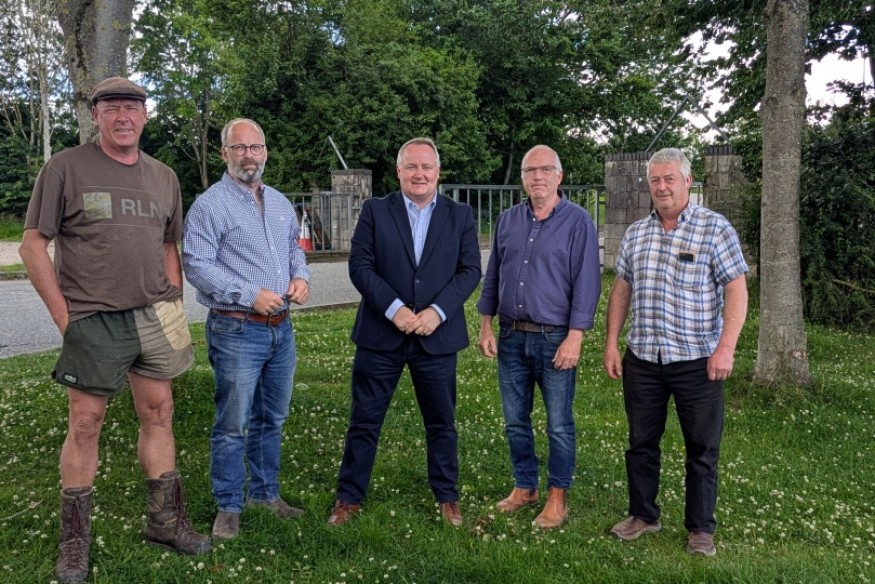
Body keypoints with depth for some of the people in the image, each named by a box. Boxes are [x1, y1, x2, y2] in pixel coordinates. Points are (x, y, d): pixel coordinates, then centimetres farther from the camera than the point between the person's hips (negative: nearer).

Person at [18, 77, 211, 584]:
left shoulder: (164, 177, 10)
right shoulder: (65, 168, -3)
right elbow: (33, 246, -4)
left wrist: (174, 307, 9)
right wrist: (63, 314, -9)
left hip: (153, 319, 4)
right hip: (93, 321, -4)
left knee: (159, 414, 9)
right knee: (86, 423, 3)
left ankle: (167, 521, 24)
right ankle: (74, 541, 18)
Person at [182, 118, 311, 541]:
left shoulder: (280, 203, 13)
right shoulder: (209, 205, -8)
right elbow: (196, 265, -15)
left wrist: (301, 277, 0)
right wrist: (251, 296, -20)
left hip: (281, 329, 7)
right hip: (237, 331, -6)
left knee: (272, 419, 17)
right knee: (233, 425, 2)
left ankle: (265, 492, 32)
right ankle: (228, 507, 17)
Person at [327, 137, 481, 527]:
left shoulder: (460, 215, 4)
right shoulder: (374, 211, 1)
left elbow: (470, 270, 0)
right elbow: (360, 265, -5)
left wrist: (437, 311, -13)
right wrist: (394, 308, -16)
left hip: (437, 336, 1)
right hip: (381, 335, -1)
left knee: (442, 422, 12)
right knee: (364, 421, 7)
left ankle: (447, 497, 30)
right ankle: (349, 497, 23)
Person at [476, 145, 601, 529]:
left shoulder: (577, 221, -6)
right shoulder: (508, 220, 8)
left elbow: (586, 284, -10)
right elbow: (492, 276, 13)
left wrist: (574, 338, -15)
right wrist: (486, 326, 8)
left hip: (555, 339, -4)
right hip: (511, 337, 5)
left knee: (559, 425, 5)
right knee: (515, 421, 13)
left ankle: (557, 497, 21)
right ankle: (524, 486, 30)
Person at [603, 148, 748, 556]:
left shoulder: (715, 228, -5)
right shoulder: (635, 233, 8)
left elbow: (736, 290, -9)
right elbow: (621, 291, 12)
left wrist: (725, 347, -17)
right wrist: (611, 344, 7)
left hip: (697, 360, -4)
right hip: (642, 359, 4)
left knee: (702, 447, 8)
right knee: (641, 442, 13)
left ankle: (700, 528, 24)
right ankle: (643, 515, 30)